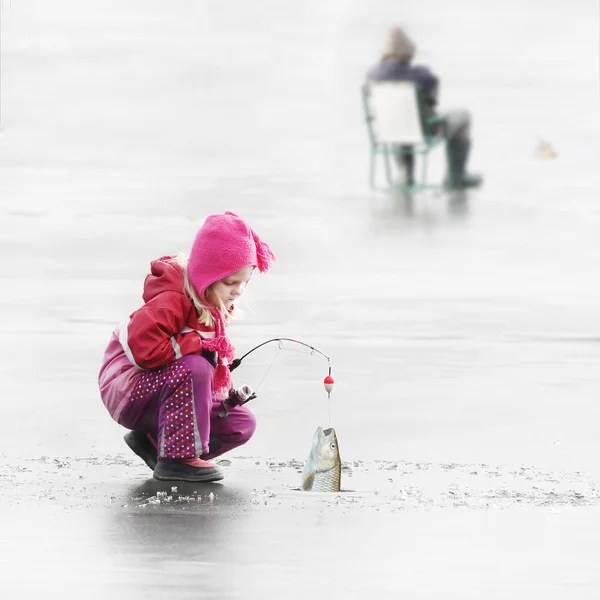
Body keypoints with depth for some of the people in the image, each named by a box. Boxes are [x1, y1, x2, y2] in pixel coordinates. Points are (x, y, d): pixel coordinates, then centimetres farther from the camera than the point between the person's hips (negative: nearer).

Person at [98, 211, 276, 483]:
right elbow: (144, 347, -38)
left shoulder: (217, 307, 7)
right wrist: (199, 346, -29)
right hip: (127, 390, -10)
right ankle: (178, 458, -30)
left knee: (242, 423, 1)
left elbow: (213, 360, 18)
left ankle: (154, 440, 8)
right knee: (193, 368, -38)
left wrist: (226, 393, -3)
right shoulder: (173, 301, -24)